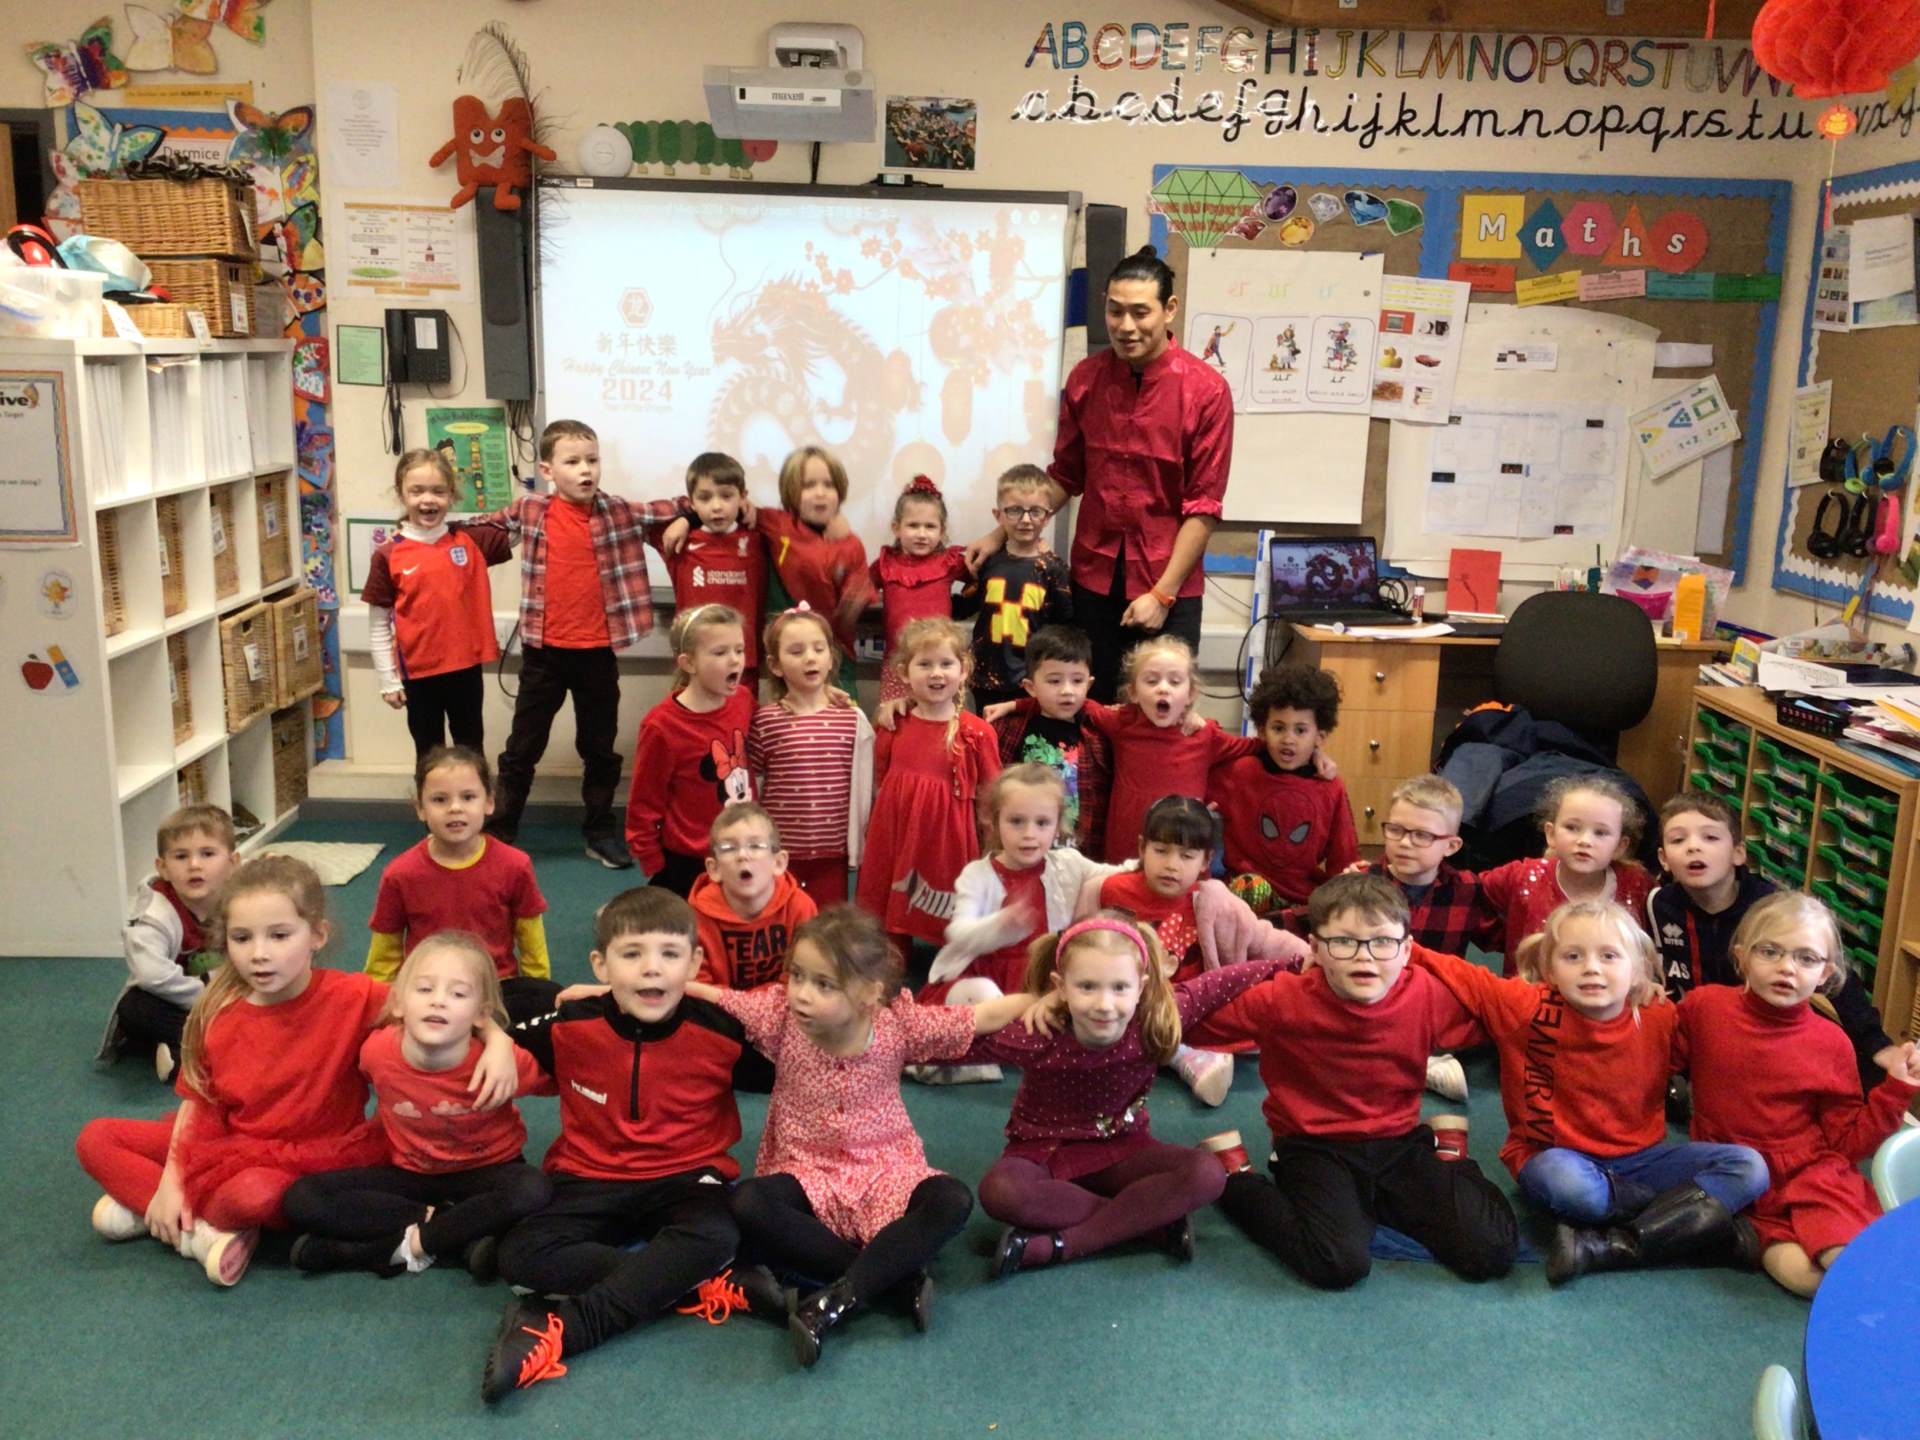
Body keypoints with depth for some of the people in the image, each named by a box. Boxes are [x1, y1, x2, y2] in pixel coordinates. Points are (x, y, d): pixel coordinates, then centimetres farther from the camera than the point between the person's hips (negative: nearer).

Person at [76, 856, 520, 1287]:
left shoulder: (351, 997, -20)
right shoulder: (217, 1013, -7)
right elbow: (197, 1101, 2)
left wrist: (497, 1040, -37)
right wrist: (171, 1183, -5)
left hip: (310, 1163, -5)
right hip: (232, 1148, 5)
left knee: (257, 1193, -38)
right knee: (96, 1140, -2)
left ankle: (146, 1208, -7)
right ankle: (200, 1231, -13)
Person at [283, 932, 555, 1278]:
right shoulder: (377, 1051, -19)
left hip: (485, 1170, -3)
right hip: (411, 1172, 3)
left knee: (534, 1192, -36)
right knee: (302, 1200, -17)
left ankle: (410, 1245, -20)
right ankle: (463, 1235, -18)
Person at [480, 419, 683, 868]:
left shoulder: (619, 512, -2)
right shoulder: (529, 510, -2)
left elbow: (670, 511, 6)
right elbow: (488, 525, 17)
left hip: (597, 651, 1)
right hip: (543, 650, -1)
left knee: (600, 748, 14)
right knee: (523, 748, 9)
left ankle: (601, 832, 28)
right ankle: (498, 833, 19)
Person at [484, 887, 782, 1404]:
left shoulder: (721, 1031, -13)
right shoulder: (568, 1026, -12)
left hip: (685, 1178, -1)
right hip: (592, 1180, 2)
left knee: (714, 1235, -35)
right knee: (519, 1256, -26)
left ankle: (554, 1333, -33)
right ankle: (714, 1282, -26)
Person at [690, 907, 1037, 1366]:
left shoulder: (899, 1023, -11)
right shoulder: (780, 1015, -11)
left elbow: (984, 1017, -5)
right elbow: (711, 997, -5)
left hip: (886, 1172, 0)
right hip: (807, 1173, 1)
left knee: (952, 1202, -30)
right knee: (746, 1205, -32)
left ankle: (834, 1301, -33)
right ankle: (898, 1274, -27)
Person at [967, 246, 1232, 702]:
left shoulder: (1206, 390, -10)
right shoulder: (1085, 378, 1)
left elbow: (1204, 505, -9)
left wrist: (1163, 593, -13)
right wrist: (1000, 535, 6)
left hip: (1168, 587, -3)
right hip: (1094, 579, 3)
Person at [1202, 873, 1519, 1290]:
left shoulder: (1432, 996, -11)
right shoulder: (1282, 1001, -18)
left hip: (1401, 1144, 3)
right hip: (1314, 1148, -3)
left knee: (1492, 1252, -12)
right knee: (1339, 1264, -28)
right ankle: (1235, 1185, 0)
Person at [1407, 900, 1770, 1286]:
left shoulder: (1661, 1019, -5)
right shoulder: (1530, 1008, -13)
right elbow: (1462, 977, -12)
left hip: (1639, 1156, 4)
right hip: (1558, 1155, -4)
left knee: (1749, 1167, -14)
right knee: (1564, 1179, -40)